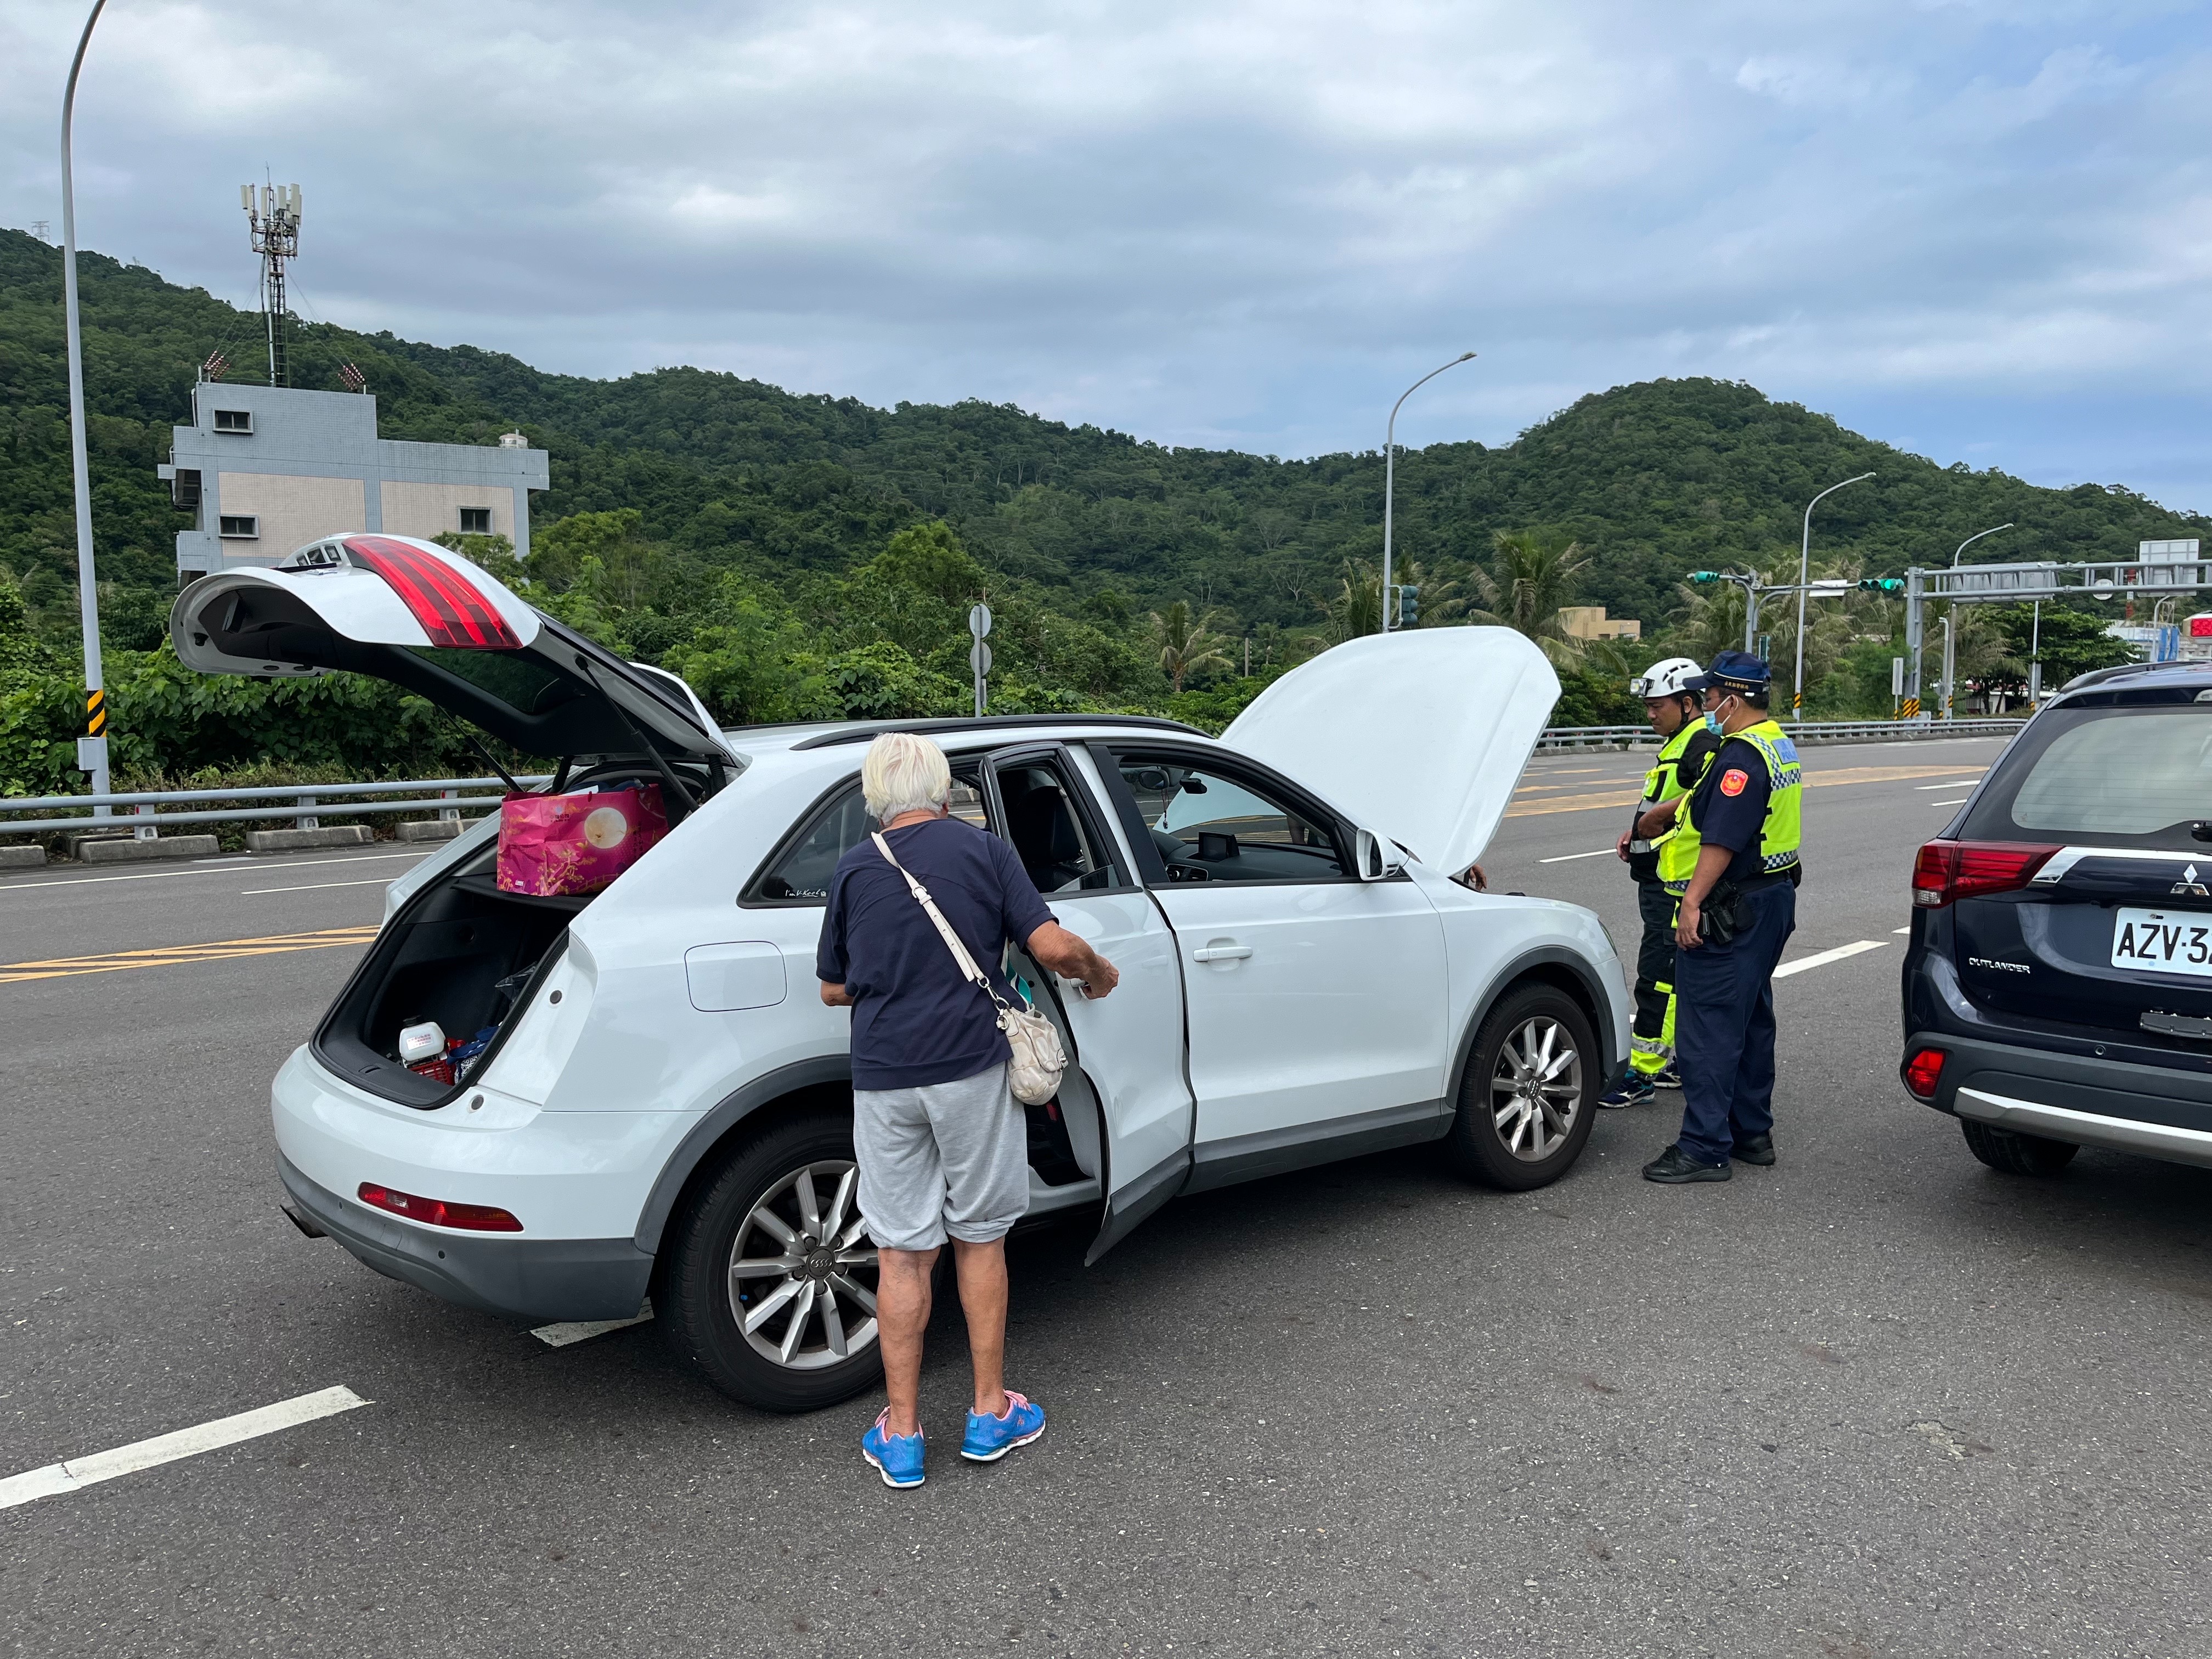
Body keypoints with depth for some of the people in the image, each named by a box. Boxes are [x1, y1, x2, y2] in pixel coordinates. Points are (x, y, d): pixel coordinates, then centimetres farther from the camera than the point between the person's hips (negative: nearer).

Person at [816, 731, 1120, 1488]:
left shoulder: (854, 868, 4)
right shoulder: (984, 850, -2)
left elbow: (833, 989, 11)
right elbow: (1054, 947, -10)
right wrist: (1097, 971, 11)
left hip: (884, 1079, 1)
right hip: (972, 1068, -1)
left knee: (901, 1253, 9)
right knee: (979, 1240, 14)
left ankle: (901, 1435, 17)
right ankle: (990, 1412, 24)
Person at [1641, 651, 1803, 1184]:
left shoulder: (1742, 756, -20)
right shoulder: (1780, 745, 14)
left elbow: (1722, 840, -27)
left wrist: (1693, 902, -27)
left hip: (1734, 909, -11)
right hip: (1775, 899, 11)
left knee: (1707, 1025, -7)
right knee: (1752, 1020, 17)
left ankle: (1705, 1148, -4)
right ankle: (1751, 1133, 26)